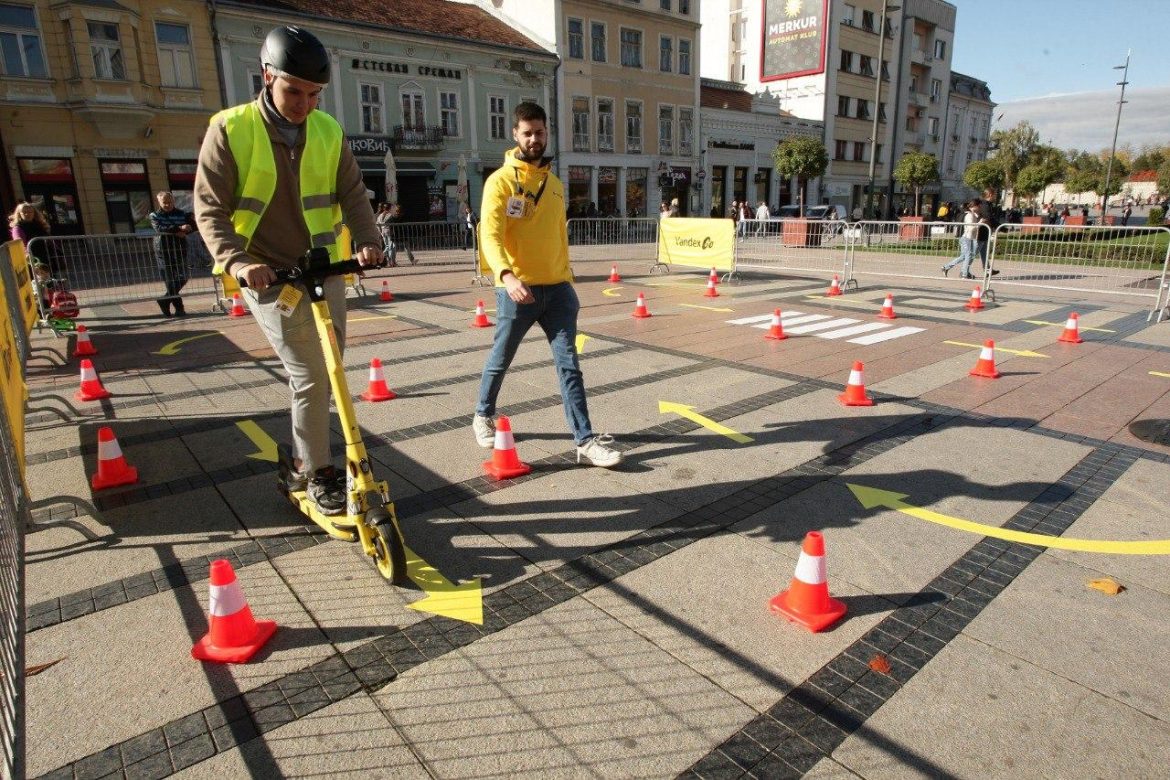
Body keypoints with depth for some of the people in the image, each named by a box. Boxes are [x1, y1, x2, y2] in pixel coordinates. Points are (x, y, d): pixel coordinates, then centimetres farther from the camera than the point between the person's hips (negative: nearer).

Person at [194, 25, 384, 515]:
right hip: (270, 277, -4)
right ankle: (317, 473, 7)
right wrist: (239, 262, -24)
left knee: (326, 373, 9)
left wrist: (367, 239, -16)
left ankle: (304, 460, 28)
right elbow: (210, 209, -8)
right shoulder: (230, 130, -6)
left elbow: (352, 194, 4)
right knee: (310, 376, -10)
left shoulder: (328, 131, 5)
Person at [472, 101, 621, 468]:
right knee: (501, 359, 11)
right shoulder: (500, 180, -6)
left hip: (557, 287, 5)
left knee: (569, 362, -1)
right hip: (518, 289, -4)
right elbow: (490, 234, -18)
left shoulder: (555, 183, 14)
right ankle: (484, 416, 36)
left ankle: (585, 439, 0)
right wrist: (505, 274, -35)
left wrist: (567, 279, 19)